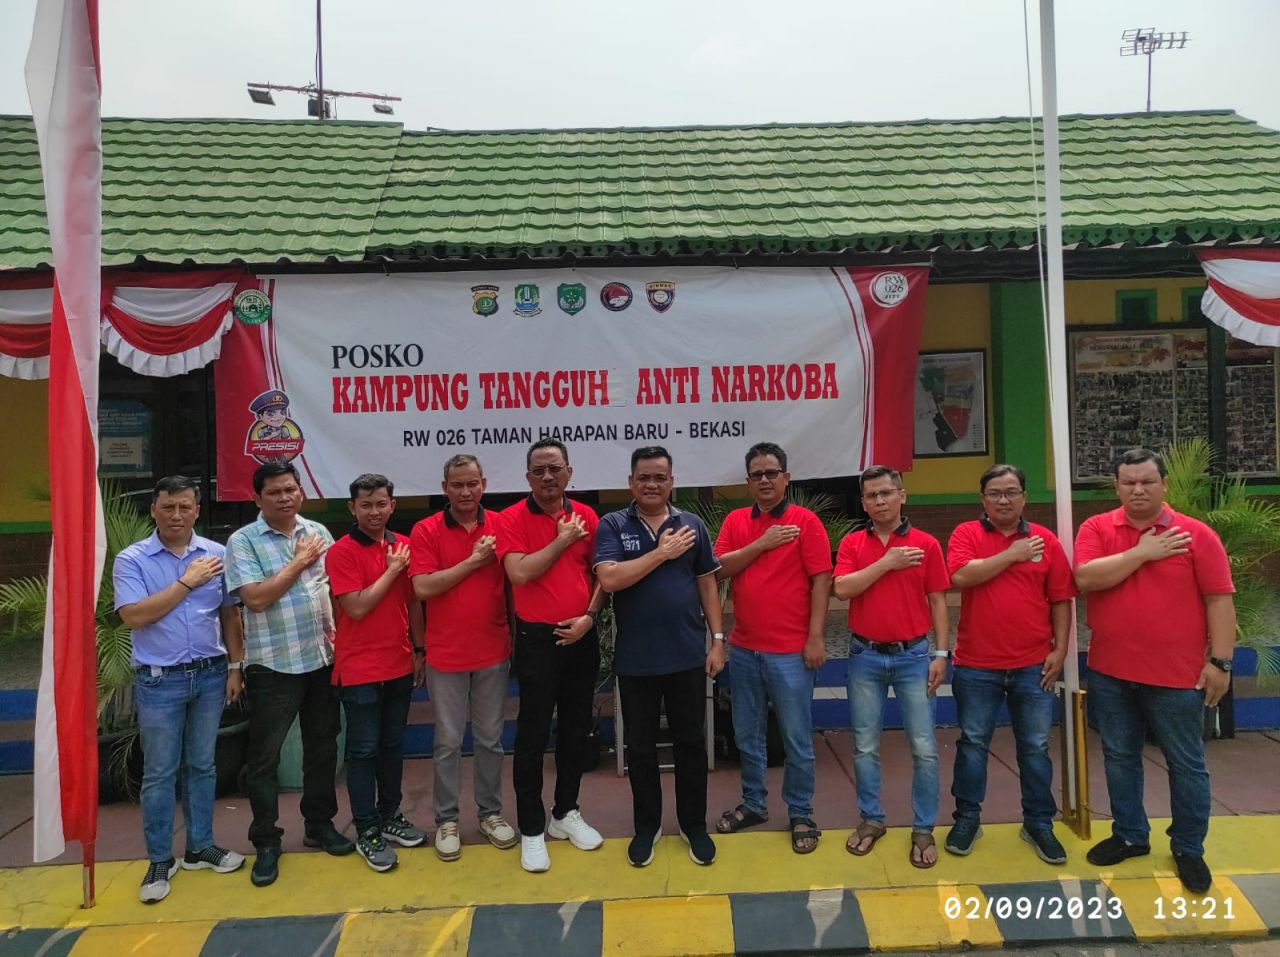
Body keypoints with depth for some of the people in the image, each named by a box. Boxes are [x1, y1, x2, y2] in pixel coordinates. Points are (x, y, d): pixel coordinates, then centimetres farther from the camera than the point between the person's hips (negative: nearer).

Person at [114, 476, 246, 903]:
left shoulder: (217, 554, 1)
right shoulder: (131, 559, -7)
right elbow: (135, 615, -19)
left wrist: (235, 666, 4)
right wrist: (187, 581, -17)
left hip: (209, 675, 3)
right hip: (159, 681, -3)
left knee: (201, 765, 14)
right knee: (159, 773, 7)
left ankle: (200, 847, 28)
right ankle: (160, 860, 20)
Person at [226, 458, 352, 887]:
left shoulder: (318, 532, 6)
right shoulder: (243, 541, -7)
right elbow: (256, 598, -18)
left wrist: (339, 632, 0)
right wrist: (299, 562, -13)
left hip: (322, 659, 5)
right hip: (273, 665, -4)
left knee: (322, 746, 15)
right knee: (265, 756, 4)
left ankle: (319, 824, 31)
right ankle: (266, 843, 19)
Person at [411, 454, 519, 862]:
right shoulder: (426, 530, -5)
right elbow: (423, 588, -14)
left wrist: (516, 634, -1)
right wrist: (474, 560, -15)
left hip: (493, 652, 2)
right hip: (446, 655, -2)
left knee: (490, 739, 13)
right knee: (448, 742, 8)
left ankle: (490, 813, 28)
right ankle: (446, 820, 23)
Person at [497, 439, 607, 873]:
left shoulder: (586, 516, 4)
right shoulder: (513, 519, -7)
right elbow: (519, 573, -21)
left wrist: (589, 616, -8)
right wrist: (563, 540, -15)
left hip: (582, 636, 4)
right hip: (537, 638, -4)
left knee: (576, 729, 14)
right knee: (533, 735, 3)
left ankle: (566, 813, 31)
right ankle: (531, 829, 16)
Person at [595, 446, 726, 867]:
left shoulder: (692, 524, 3)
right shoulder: (612, 525, -3)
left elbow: (707, 584, 7)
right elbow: (609, 579, -17)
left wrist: (718, 639, 2)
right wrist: (662, 552, -16)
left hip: (688, 654, 1)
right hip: (635, 658, -1)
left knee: (691, 742, 12)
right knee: (641, 746, 12)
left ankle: (694, 824, 29)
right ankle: (646, 826, 29)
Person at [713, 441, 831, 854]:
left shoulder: (805, 521, -5)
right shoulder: (735, 521, 7)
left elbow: (821, 580, -8)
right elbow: (719, 568, -4)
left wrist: (815, 638, -13)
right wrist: (761, 544, -14)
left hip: (791, 651, -4)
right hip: (743, 649, 4)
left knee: (797, 738, 6)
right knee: (747, 735, 16)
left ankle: (801, 814, 22)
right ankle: (753, 803, 33)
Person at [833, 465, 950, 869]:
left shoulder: (926, 544, 0)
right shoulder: (852, 543, 2)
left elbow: (937, 602, 1)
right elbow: (841, 589, -13)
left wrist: (941, 654, -4)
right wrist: (886, 563, -15)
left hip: (913, 655, -1)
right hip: (865, 657, 1)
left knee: (924, 748, 2)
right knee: (865, 746, 9)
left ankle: (923, 829, 17)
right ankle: (871, 820, 25)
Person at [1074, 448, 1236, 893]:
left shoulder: (1197, 534, -5)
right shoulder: (1096, 528, -1)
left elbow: (1219, 601, -5)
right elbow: (1086, 578, -16)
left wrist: (1220, 662, -10)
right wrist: (1143, 553, -17)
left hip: (1177, 675, -2)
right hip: (1110, 673, 2)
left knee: (1186, 764, 10)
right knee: (1119, 757, 15)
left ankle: (1189, 849, 27)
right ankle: (1130, 835, 32)